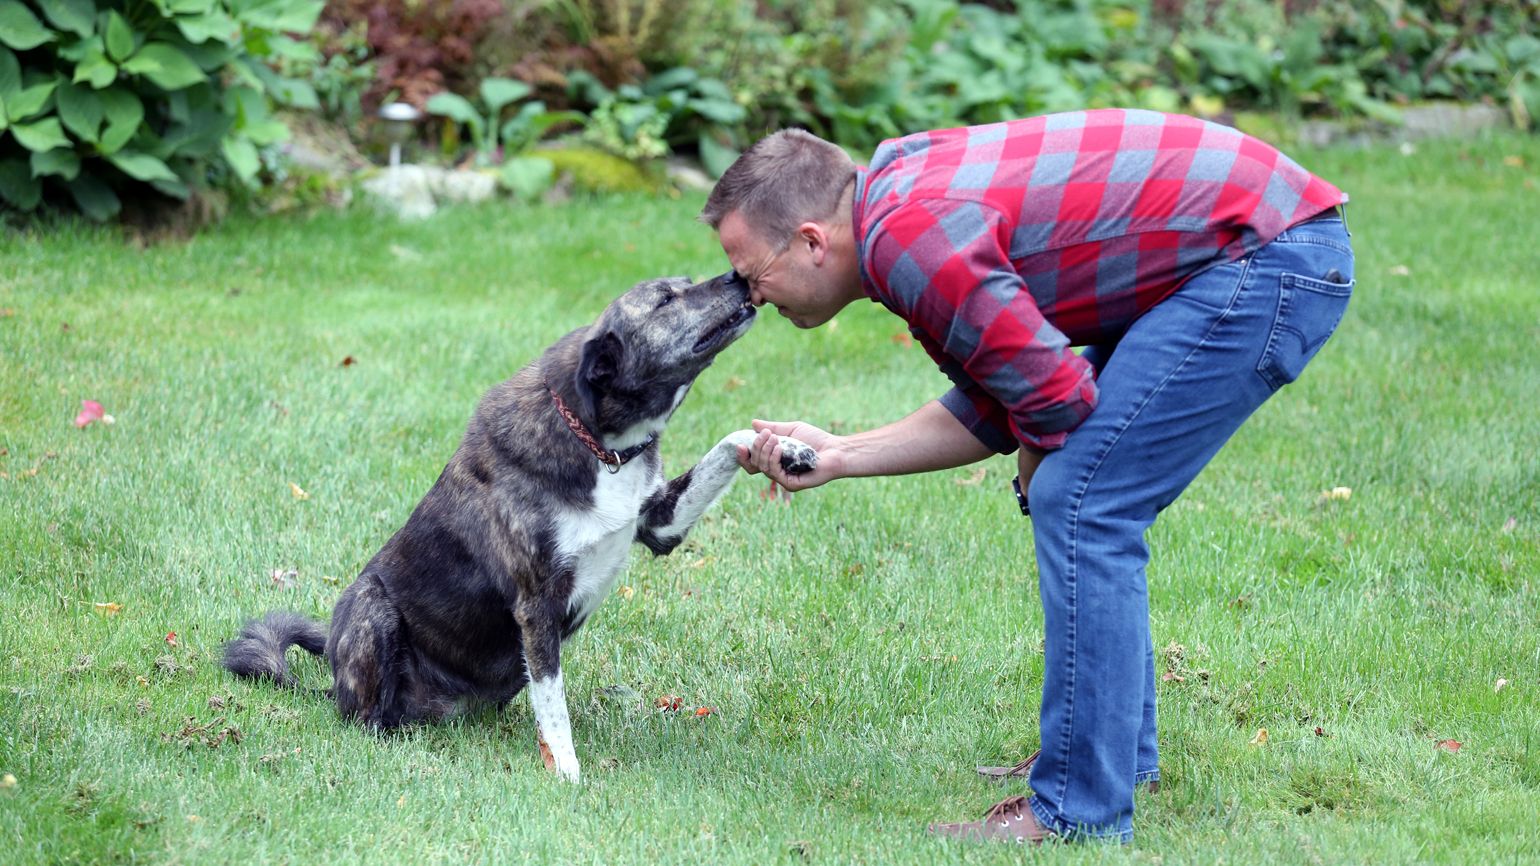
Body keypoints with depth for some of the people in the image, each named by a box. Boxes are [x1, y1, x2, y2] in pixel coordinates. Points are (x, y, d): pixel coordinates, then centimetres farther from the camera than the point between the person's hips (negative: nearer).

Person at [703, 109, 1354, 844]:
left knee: (1079, 504, -10)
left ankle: (1079, 811, -6)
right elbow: (991, 410, 17)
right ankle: (1121, 752, 28)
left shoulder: (907, 238, -18)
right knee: (1093, 503, 17)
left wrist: (1040, 480, 5)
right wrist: (838, 457, 15)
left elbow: (1054, 399, -16)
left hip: (1270, 253, -10)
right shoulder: (904, 195, 14)